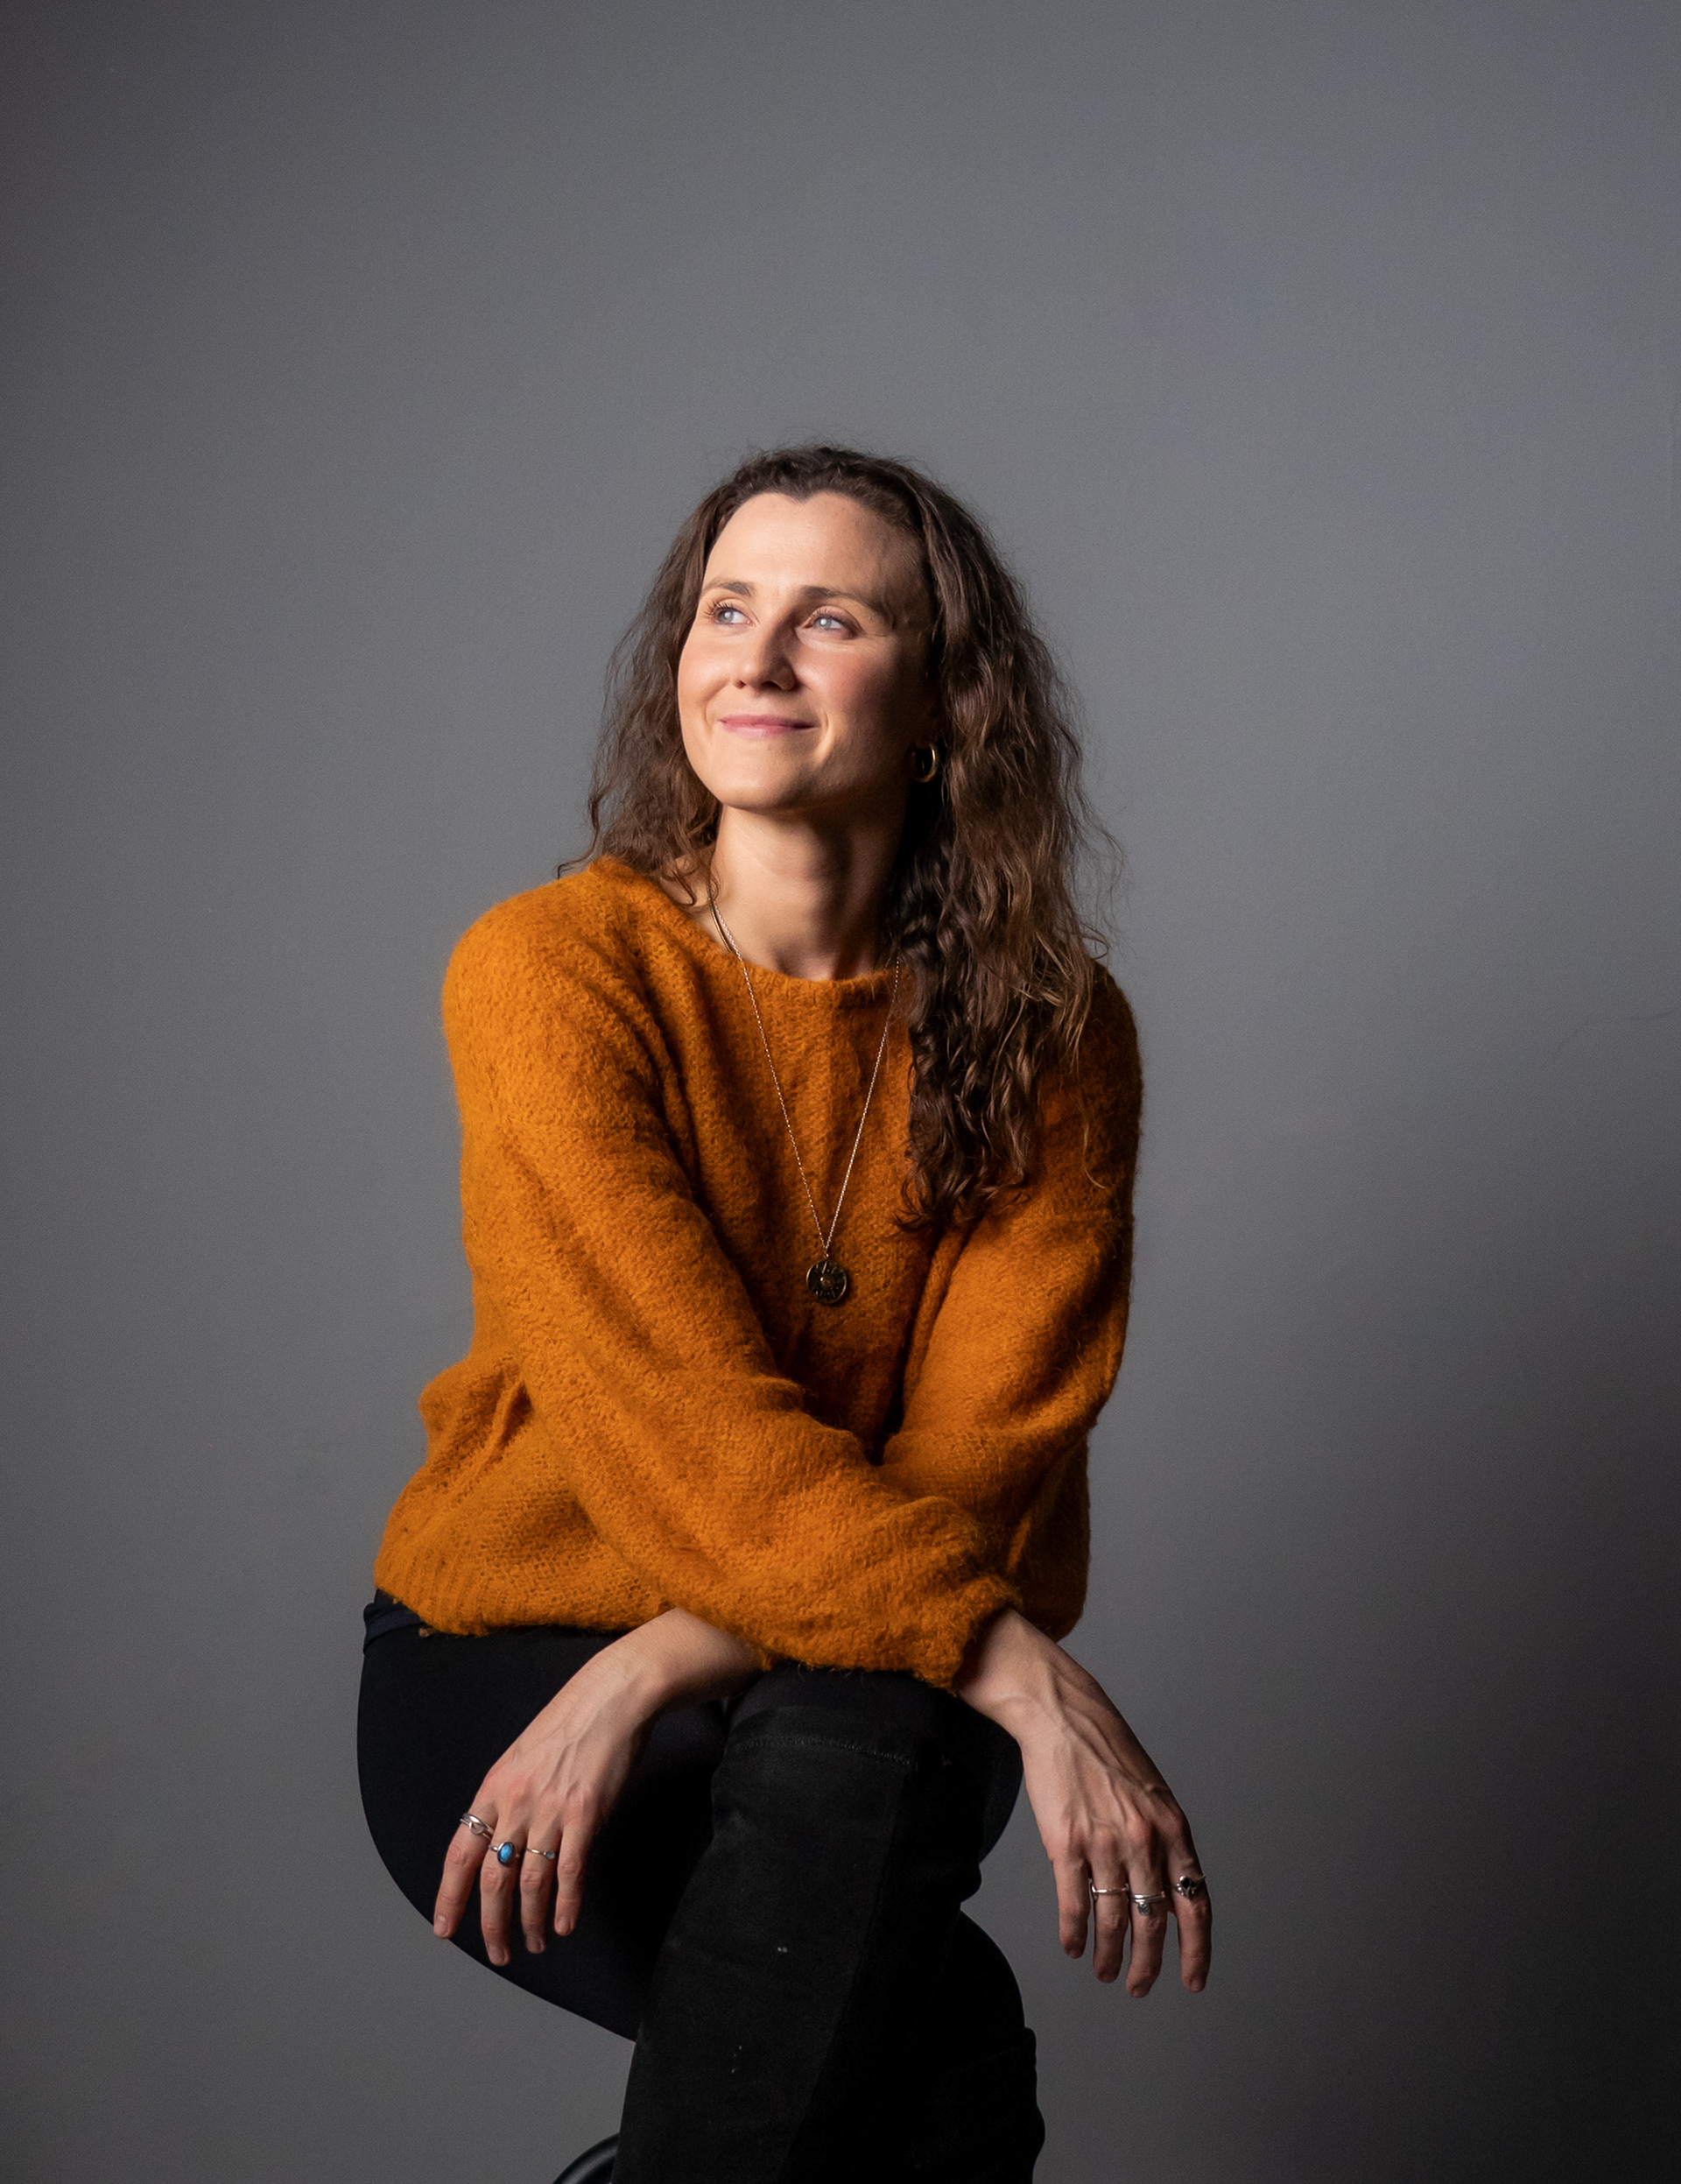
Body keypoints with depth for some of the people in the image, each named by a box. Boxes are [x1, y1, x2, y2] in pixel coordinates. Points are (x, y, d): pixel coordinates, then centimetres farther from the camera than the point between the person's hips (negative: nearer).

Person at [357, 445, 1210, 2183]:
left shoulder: (1051, 1029, -4)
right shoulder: (548, 971, -12)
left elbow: (983, 1454, -12)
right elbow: (686, 1434, -21)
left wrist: (661, 1668, -27)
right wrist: (1020, 1670, -32)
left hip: (871, 1691, 3)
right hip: (511, 1640, -3)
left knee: (845, 1753, -34)